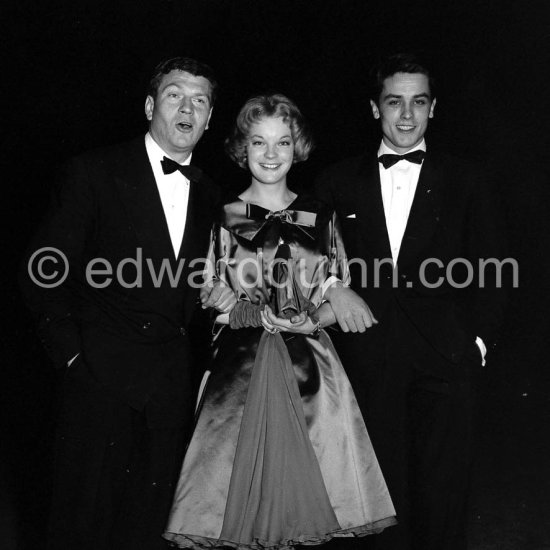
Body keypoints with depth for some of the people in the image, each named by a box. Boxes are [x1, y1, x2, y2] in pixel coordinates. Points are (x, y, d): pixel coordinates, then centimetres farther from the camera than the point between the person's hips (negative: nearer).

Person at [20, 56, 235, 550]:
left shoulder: (209, 195, 12)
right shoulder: (93, 173, -3)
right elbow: (45, 274, -5)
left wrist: (227, 287, 2)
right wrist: (71, 353, -9)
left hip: (174, 380, 4)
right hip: (102, 374, -4)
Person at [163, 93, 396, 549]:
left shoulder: (321, 217, 9)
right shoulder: (223, 218, 3)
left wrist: (315, 318, -8)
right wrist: (278, 317, -10)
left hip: (310, 367, 2)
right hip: (242, 370, -1)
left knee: (311, 487, 2)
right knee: (242, 482, -1)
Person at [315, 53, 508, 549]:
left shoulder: (466, 182, 8)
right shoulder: (339, 183, 10)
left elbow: (488, 272, 5)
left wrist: (478, 339, -4)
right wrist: (330, 290, -8)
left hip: (447, 362, 0)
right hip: (368, 362, 1)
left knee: (442, 495, 4)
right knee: (383, 494, 7)